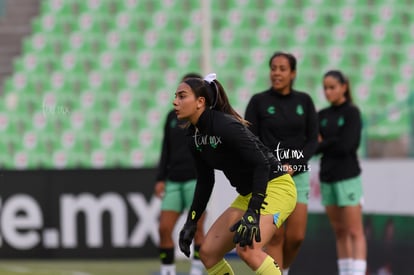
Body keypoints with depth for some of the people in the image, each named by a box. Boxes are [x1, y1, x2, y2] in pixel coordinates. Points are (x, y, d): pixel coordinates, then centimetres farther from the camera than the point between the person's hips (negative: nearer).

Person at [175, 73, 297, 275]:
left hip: (275, 187, -9)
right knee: (208, 252, 3)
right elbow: (205, 182, 14)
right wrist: (191, 223, 11)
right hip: (247, 195, 9)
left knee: (246, 248, -29)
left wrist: (252, 213, -33)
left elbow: (261, 164, -27)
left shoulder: (224, 125, -23)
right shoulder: (194, 136, 3)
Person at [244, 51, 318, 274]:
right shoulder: (258, 101, 0)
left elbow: (312, 140, 4)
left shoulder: (304, 101, 6)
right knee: (275, 236, -7)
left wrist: (294, 165, -10)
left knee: (296, 236, -3)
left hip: (297, 174, 2)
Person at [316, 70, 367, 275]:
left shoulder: (352, 112, -6)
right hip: (328, 179, 6)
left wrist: (323, 145, -4)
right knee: (340, 233, 8)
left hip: (348, 178, -6)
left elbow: (346, 145, -15)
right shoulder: (322, 116, 10)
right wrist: (332, 145, -12)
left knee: (354, 232, -7)